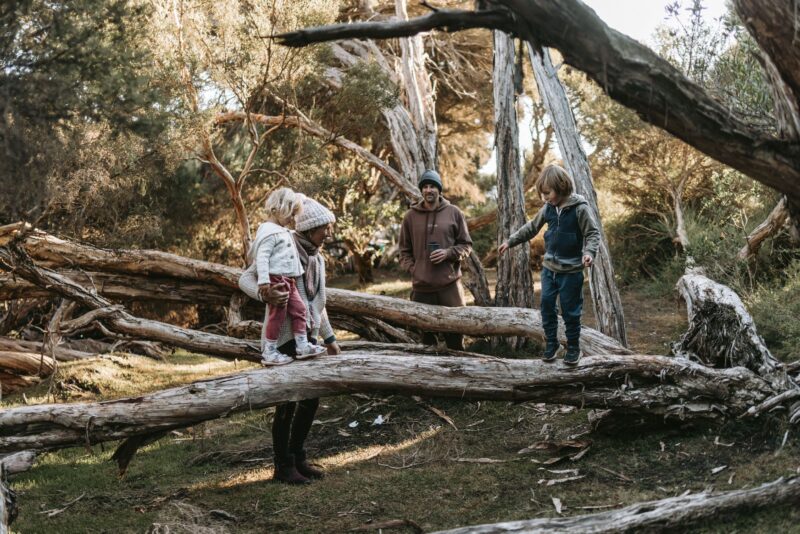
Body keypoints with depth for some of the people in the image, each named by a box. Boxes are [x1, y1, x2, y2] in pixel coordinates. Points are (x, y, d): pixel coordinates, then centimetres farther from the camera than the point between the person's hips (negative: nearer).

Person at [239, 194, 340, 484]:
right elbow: (245, 278, -18)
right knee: (288, 401, -3)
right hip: (285, 337, -8)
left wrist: (329, 338, 22)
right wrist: (264, 294, -38)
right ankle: (283, 466, 9)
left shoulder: (317, 258, 13)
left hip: (308, 336, 8)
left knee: (311, 398, 12)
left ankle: (297, 457, 26)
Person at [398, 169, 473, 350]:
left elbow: (466, 245, 7)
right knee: (426, 334, 6)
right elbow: (404, 250, 12)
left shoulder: (454, 213, 4)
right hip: (422, 286, 1)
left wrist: (448, 253, -10)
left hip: (450, 283, 0)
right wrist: (412, 269, -3)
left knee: (455, 331, 3)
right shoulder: (411, 216, 5)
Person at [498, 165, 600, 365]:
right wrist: (510, 242, 15)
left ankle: (573, 347, 19)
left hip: (571, 271, -5)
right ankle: (551, 344, 23)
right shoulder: (548, 208, 2)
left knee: (570, 311, 4)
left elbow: (593, 233, -13)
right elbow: (531, 228, 15)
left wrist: (589, 252, -31)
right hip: (549, 267, 5)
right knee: (547, 306, 8)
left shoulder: (580, 208, -15)